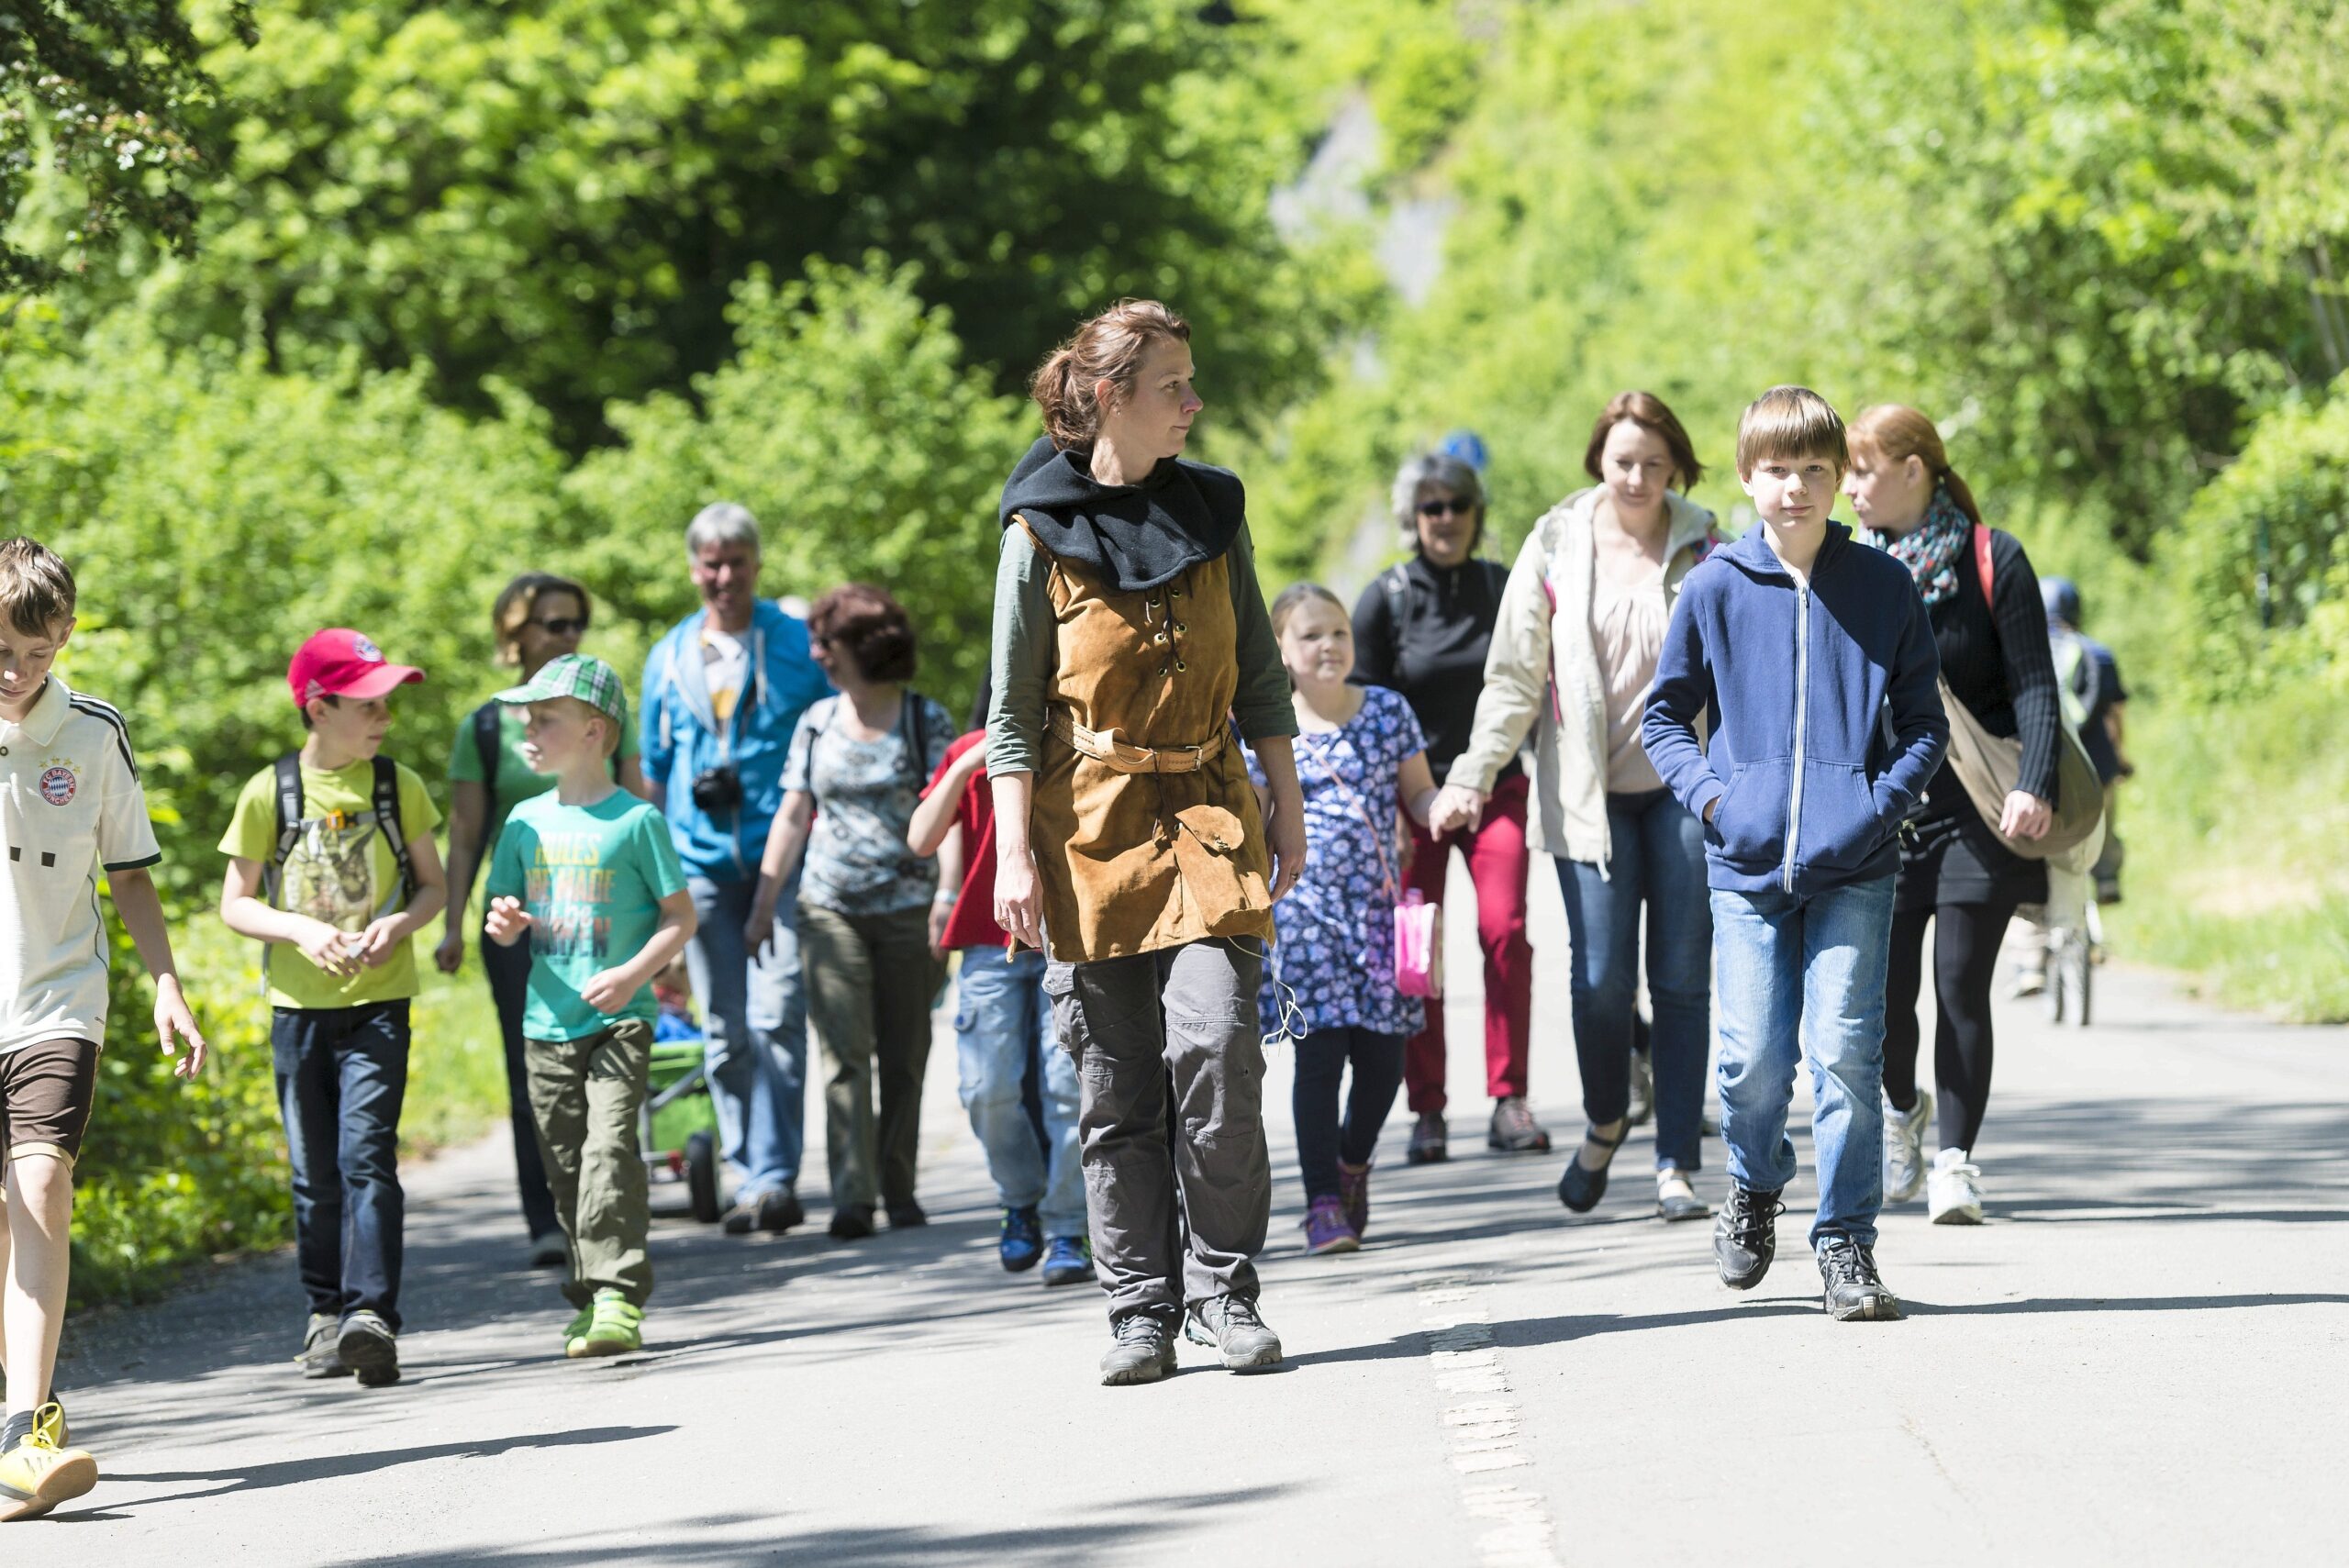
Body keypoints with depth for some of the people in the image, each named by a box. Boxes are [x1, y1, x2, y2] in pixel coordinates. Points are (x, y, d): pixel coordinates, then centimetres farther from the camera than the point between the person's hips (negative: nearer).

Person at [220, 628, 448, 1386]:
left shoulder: (398, 785, 2)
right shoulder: (270, 792, -2)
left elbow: (434, 885, 8)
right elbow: (235, 903, 2)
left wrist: (399, 924, -13)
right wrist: (301, 930, -16)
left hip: (379, 1002, -1)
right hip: (299, 1005, 1)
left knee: (367, 1154, -15)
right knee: (314, 1171, 7)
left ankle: (371, 1314, -21)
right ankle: (327, 1312, 21)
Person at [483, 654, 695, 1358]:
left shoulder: (636, 821, -5)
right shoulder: (527, 822, 11)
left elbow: (680, 917, -3)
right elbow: (506, 916, 18)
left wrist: (633, 974, -17)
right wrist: (503, 924, -6)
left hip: (618, 1021, -5)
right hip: (547, 1023, 5)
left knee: (609, 1149, -17)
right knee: (565, 1165, 6)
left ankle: (617, 1297, -19)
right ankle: (590, 1298, 14)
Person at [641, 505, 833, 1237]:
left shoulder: (800, 644, 3)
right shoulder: (669, 658, 12)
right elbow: (654, 770, 19)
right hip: (702, 865, 3)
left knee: (776, 1018, -14)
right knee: (725, 1034, 5)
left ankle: (775, 1175, -15)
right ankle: (750, 1178, 11)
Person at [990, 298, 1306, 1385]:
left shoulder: (1215, 511, 10)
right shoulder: (1041, 531, -1)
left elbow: (1258, 677, 16)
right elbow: (1013, 711, 0)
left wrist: (1286, 807, 11)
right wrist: (1014, 853, -7)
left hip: (1206, 816, 2)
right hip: (1090, 826, -2)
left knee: (1215, 1042, -14)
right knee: (1116, 1083, 0)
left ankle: (1224, 1289, -4)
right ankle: (1141, 1309, 8)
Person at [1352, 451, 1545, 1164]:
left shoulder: (1505, 587, 4)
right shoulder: (1386, 599, -1)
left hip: (1495, 785, 1)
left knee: (1504, 927, -15)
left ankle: (1509, 1101, -10)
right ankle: (1427, 1111, 4)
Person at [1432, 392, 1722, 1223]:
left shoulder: (1704, 546, 3)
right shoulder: (1556, 546, 3)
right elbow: (1515, 676, 4)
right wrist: (1474, 774, -6)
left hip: (1685, 785, 0)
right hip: (1589, 793, 0)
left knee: (1682, 980, -1)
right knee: (1601, 977, -7)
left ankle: (1676, 1164, 6)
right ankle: (1604, 1124, 21)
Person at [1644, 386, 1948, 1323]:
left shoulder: (1882, 588, 5)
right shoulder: (1714, 589, 4)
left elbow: (1924, 721, 10)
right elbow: (1665, 715, 13)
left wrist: (1885, 799, -6)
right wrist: (1708, 793, -3)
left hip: (1854, 868, 0)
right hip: (1748, 862, 0)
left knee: (1846, 1052, -8)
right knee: (1754, 1059, -2)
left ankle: (1846, 1243, 1)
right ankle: (1754, 1191, 28)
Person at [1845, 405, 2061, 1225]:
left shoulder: (1993, 562, -2)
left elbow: (2034, 687, -5)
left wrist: (2035, 786, -19)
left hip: (1977, 811, -3)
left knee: (1961, 986, -6)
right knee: (1884, 986, -2)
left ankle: (1956, 1160, 2)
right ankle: (1902, 1107, 29)